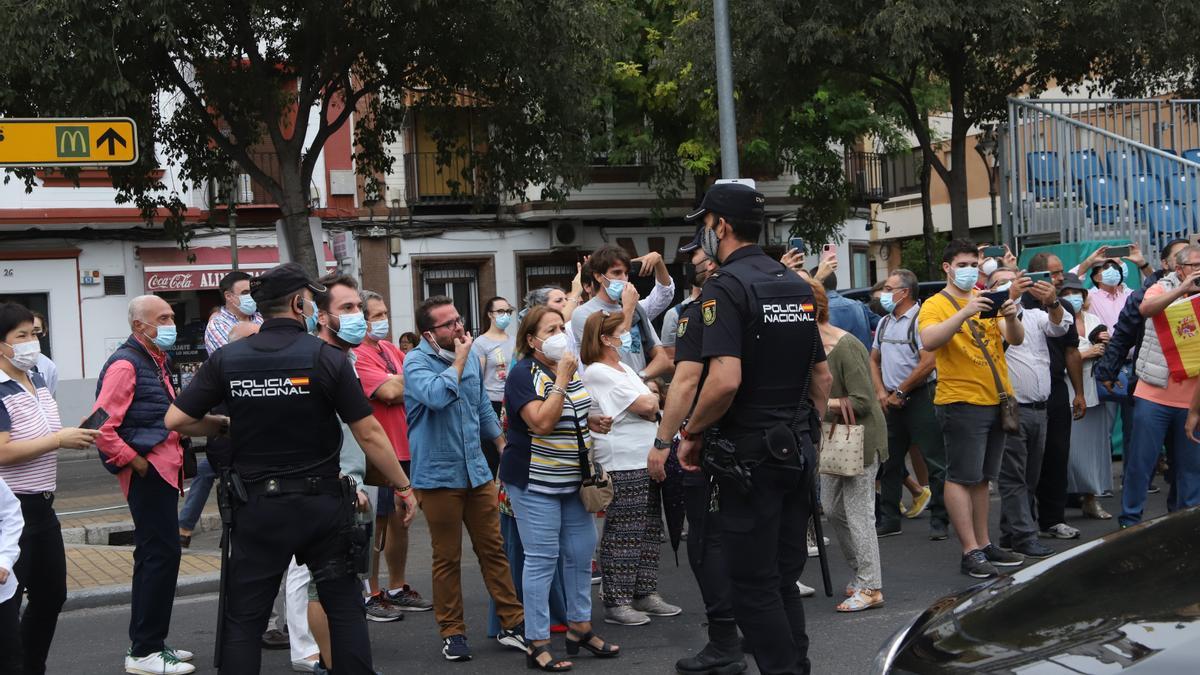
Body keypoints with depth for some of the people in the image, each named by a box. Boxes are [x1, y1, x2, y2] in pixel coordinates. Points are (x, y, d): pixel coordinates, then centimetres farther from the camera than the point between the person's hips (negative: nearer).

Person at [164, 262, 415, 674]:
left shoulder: (227, 359, -3)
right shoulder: (327, 358, -9)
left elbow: (174, 420, -3)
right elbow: (369, 433, -8)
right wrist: (403, 486, 4)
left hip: (257, 506, 1)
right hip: (322, 503, -1)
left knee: (243, 620, 9)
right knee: (345, 607, 12)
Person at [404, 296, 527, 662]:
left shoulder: (470, 356, 8)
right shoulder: (417, 362, -11)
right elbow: (436, 395, -32)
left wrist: (505, 448, 23)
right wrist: (458, 360, -18)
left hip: (477, 471, 5)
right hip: (439, 476, -5)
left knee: (493, 550, 9)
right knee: (447, 559, 4)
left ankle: (513, 624, 15)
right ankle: (452, 632, 15)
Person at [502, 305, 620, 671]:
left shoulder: (569, 369, 10)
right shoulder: (523, 374, -13)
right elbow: (542, 423, -25)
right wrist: (562, 379, -22)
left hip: (574, 480, 8)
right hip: (536, 482, -8)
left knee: (581, 552, 12)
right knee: (542, 559, -6)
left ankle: (580, 628, 25)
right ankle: (537, 644, 0)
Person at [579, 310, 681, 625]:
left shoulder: (624, 369, 19)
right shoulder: (598, 373, -13)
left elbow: (649, 411, 17)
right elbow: (646, 406, -15)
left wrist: (648, 402, -4)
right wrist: (653, 397, 5)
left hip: (646, 460, 10)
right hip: (622, 465, -10)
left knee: (649, 531, 13)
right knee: (623, 534, -5)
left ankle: (645, 594, 21)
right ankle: (616, 603, 2)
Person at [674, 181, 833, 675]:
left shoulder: (725, 287, -14)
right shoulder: (796, 285, 11)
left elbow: (726, 378, -25)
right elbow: (822, 375, 16)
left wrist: (691, 434, -12)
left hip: (750, 454, -8)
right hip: (798, 450, 8)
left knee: (754, 585, 1)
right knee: (784, 579, 15)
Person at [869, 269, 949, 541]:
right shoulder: (884, 323, 14)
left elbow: (928, 362, -18)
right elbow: (874, 360, 21)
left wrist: (900, 392, -11)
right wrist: (881, 392, 5)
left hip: (919, 397, -8)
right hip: (891, 402, 8)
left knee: (934, 462, -4)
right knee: (890, 462, 11)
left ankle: (939, 521, 1)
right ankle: (889, 520, 19)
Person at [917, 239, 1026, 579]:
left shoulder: (986, 301, 13)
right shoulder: (935, 305, -4)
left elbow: (1016, 339, 3)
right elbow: (928, 342, -24)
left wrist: (1010, 317, -19)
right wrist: (965, 313, -33)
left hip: (996, 400, 6)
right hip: (961, 402, -6)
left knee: (981, 478, 13)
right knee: (961, 477, -5)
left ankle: (983, 544, 20)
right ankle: (970, 552, -4)